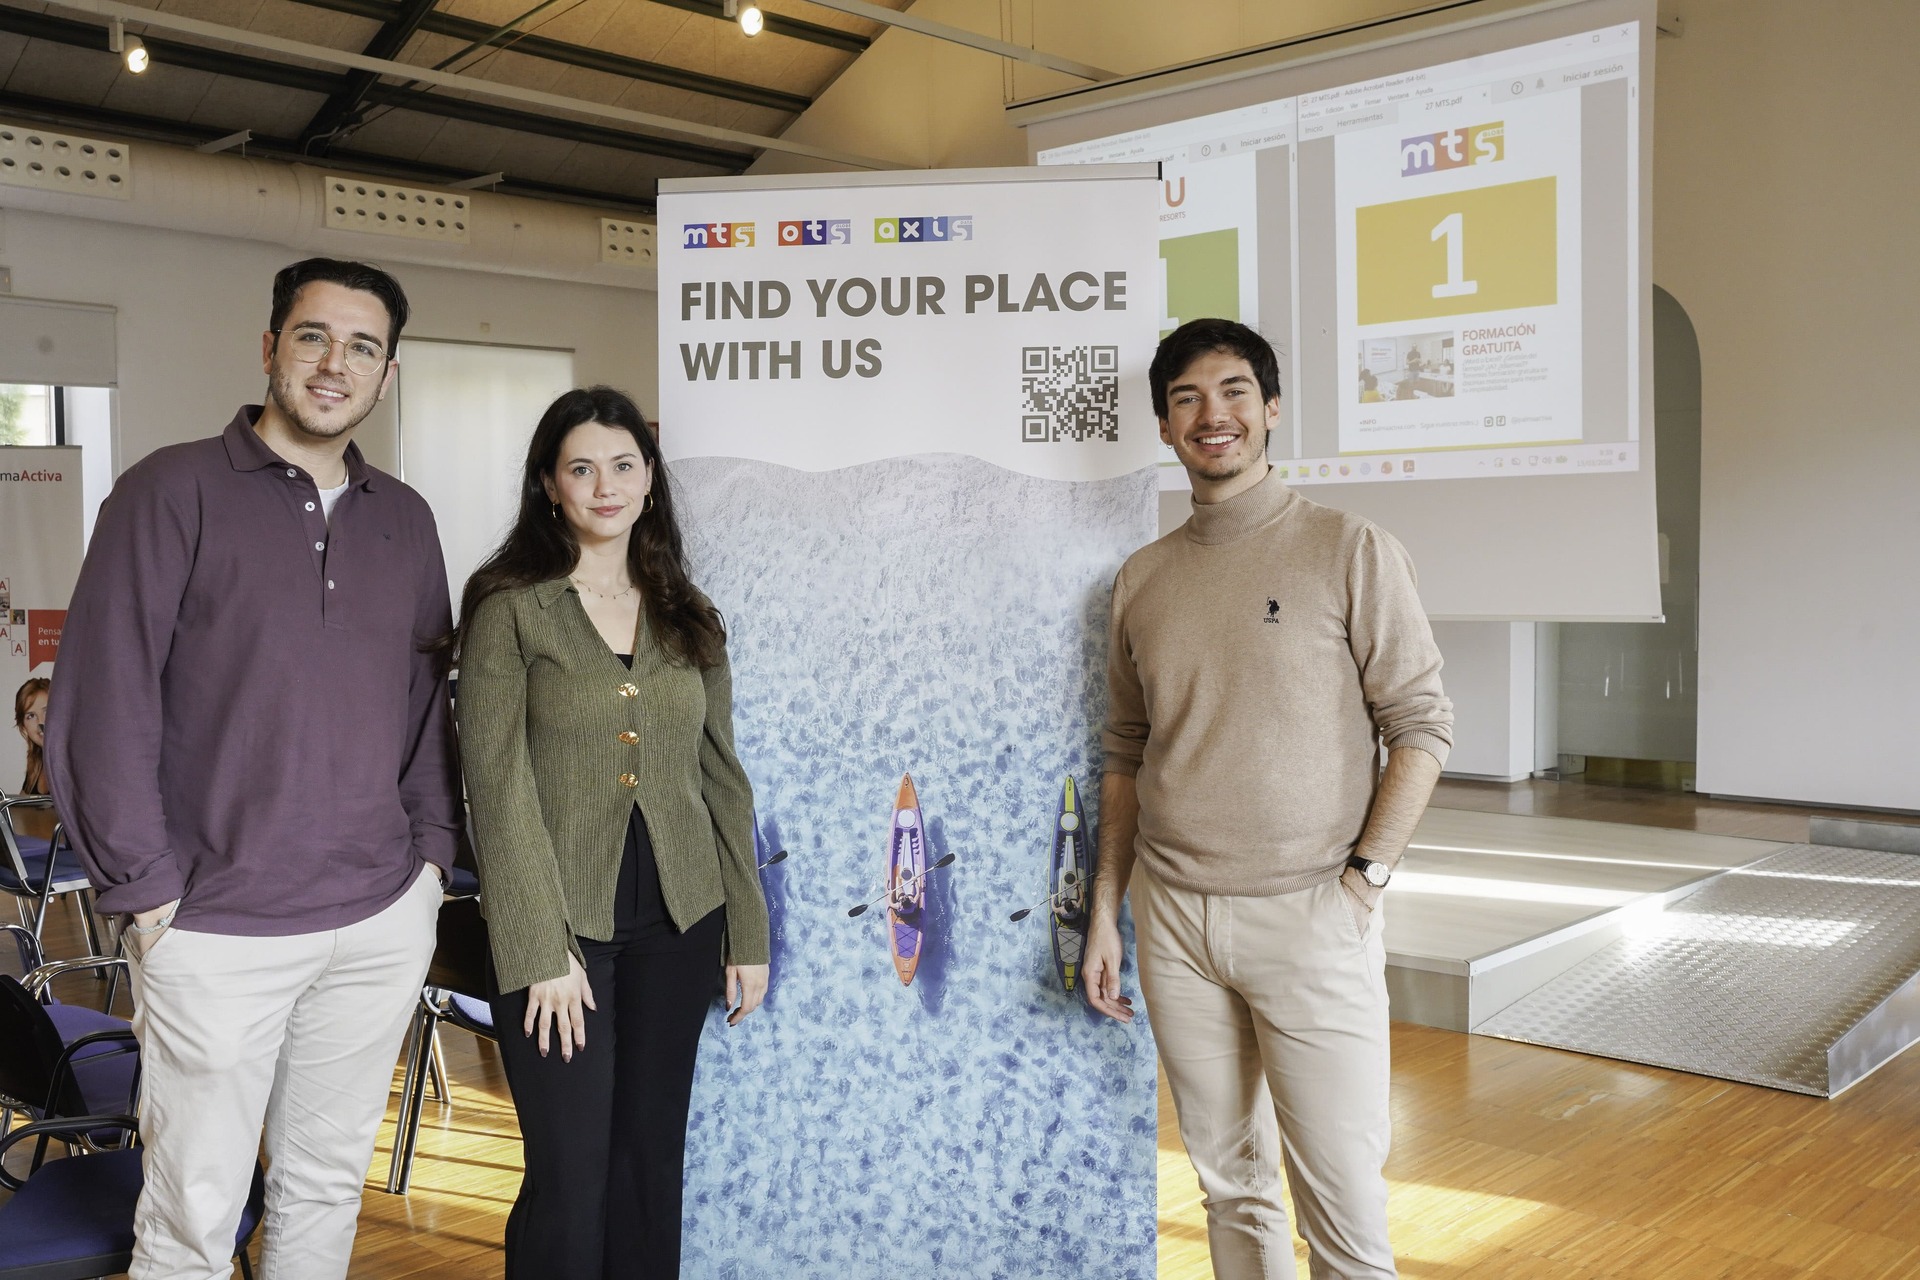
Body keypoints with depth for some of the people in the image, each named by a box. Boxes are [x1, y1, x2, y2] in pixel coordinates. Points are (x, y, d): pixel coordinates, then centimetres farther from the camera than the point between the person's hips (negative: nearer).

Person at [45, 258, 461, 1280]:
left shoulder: (403, 520, 11)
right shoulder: (174, 490, -5)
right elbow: (101, 698, -8)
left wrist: (432, 849, 7)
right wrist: (146, 887, -10)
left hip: (382, 923, 5)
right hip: (216, 929, -4)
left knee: (326, 1187, 16)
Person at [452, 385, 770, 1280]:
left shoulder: (688, 618, 9)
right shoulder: (509, 607, -3)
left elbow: (721, 778, 10)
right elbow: (499, 786, -8)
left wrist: (748, 933, 6)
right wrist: (542, 951, -14)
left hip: (678, 921, 4)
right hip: (561, 925, -4)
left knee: (652, 1162, 12)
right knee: (571, 1176, -2)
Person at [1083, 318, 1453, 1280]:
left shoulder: (1350, 552, -3)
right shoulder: (1141, 578, 10)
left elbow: (1422, 725, -3)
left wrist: (1363, 877, -11)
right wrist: (1105, 913, 10)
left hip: (1308, 914, -4)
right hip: (1174, 917, 4)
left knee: (1343, 1196, 0)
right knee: (1229, 1184, 14)